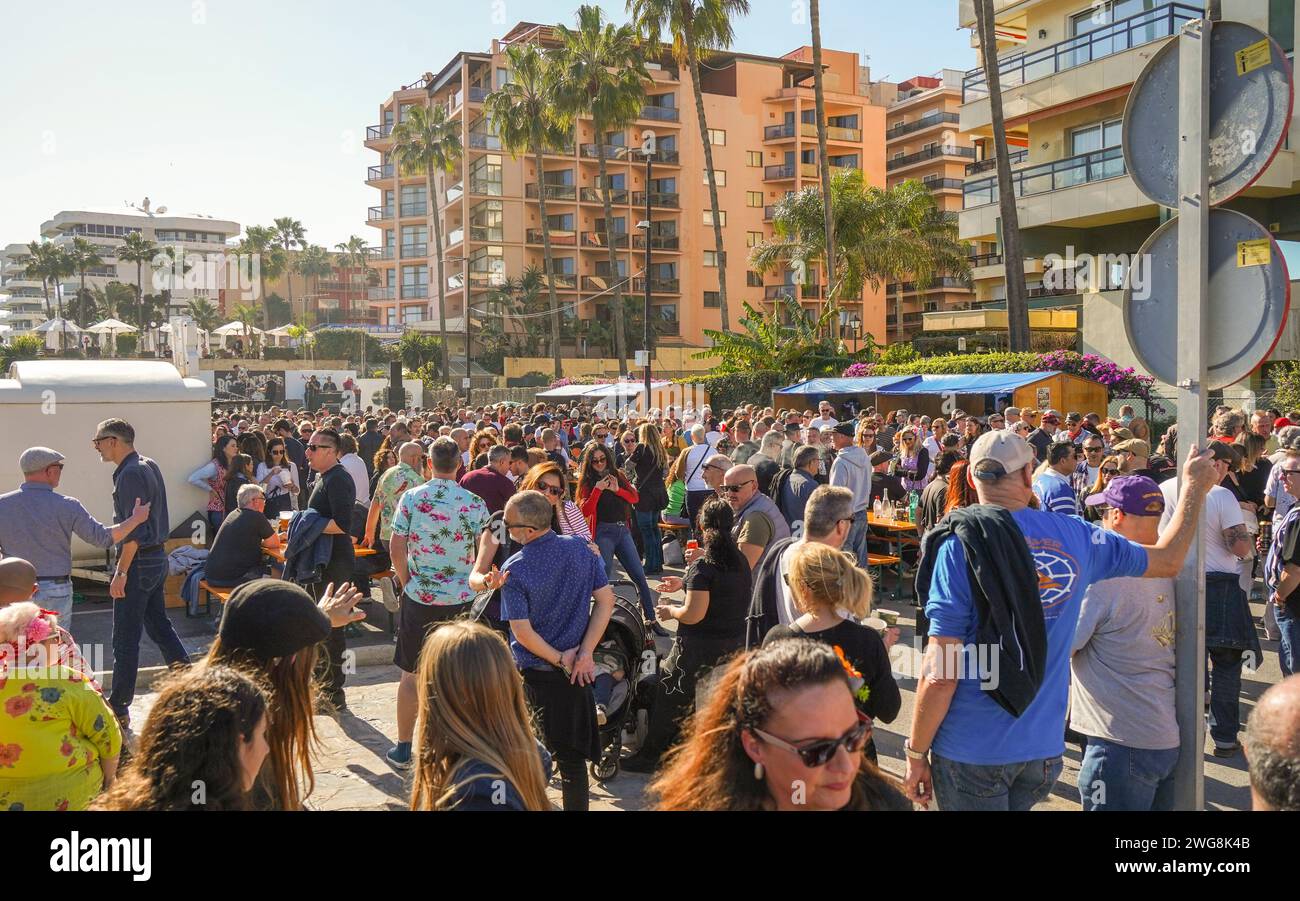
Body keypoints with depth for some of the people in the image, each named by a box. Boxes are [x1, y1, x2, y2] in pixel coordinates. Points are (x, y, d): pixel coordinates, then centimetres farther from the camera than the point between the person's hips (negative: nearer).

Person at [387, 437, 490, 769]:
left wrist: (406, 582, 7)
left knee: (412, 674, 11)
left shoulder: (411, 498, -6)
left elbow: (396, 548, -6)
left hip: (419, 597, 0)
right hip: (462, 599, 0)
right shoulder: (475, 503, -6)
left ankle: (403, 748, 18)